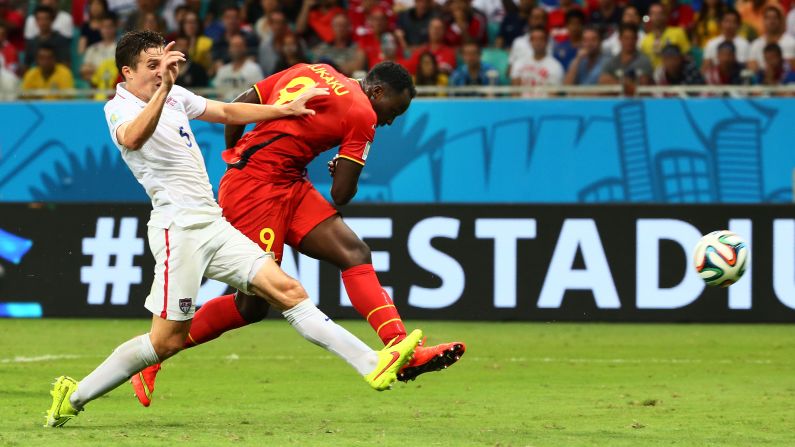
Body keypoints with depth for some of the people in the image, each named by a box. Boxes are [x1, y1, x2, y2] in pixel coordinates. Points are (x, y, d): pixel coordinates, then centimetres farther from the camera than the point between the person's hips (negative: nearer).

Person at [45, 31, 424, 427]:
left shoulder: (175, 96, 15)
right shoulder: (118, 108, -9)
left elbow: (227, 112, 32)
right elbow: (133, 139, -34)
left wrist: (285, 109, 32)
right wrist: (163, 88, -45)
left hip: (213, 224, 7)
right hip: (179, 227, -7)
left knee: (287, 291, -3)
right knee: (168, 340, -7)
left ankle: (372, 365, -9)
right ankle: (73, 396, 5)